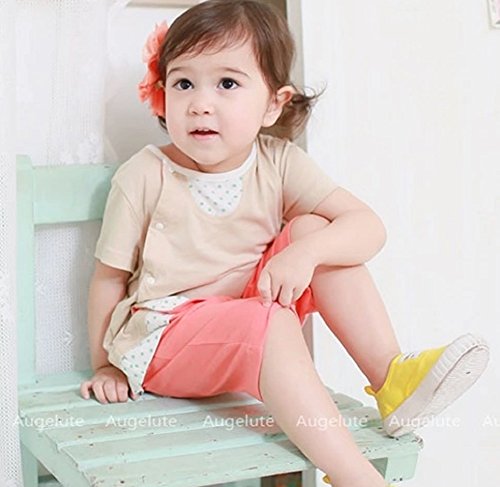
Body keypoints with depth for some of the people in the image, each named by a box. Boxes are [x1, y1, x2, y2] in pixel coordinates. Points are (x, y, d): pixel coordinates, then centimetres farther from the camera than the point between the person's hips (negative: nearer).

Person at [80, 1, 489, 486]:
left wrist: (305, 252, -30)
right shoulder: (143, 177, -13)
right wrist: (105, 367, 0)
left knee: (310, 227, -14)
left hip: (254, 305, 4)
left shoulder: (278, 163, -6)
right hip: (163, 334, -4)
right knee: (268, 322, -33)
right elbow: (110, 277, -3)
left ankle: (390, 377, -20)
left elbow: (368, 225, -12)